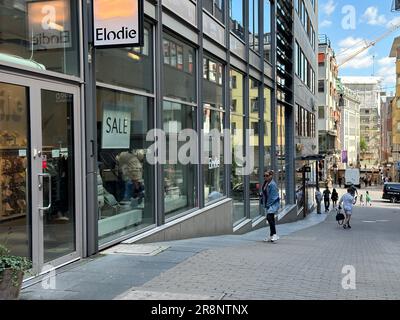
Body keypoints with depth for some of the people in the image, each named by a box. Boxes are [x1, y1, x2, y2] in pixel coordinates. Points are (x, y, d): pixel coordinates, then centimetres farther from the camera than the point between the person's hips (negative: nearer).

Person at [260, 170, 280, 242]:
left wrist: (268, 204, -16)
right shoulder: (265, 183, 11)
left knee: (269, 218, -21)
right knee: (270, 219, 12)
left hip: (273, 203, -9)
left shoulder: (272, 184, -16)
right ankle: (271, 236, 19)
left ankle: (274, 235, -20)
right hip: (267, 204, 9)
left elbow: (272, 196, -18)